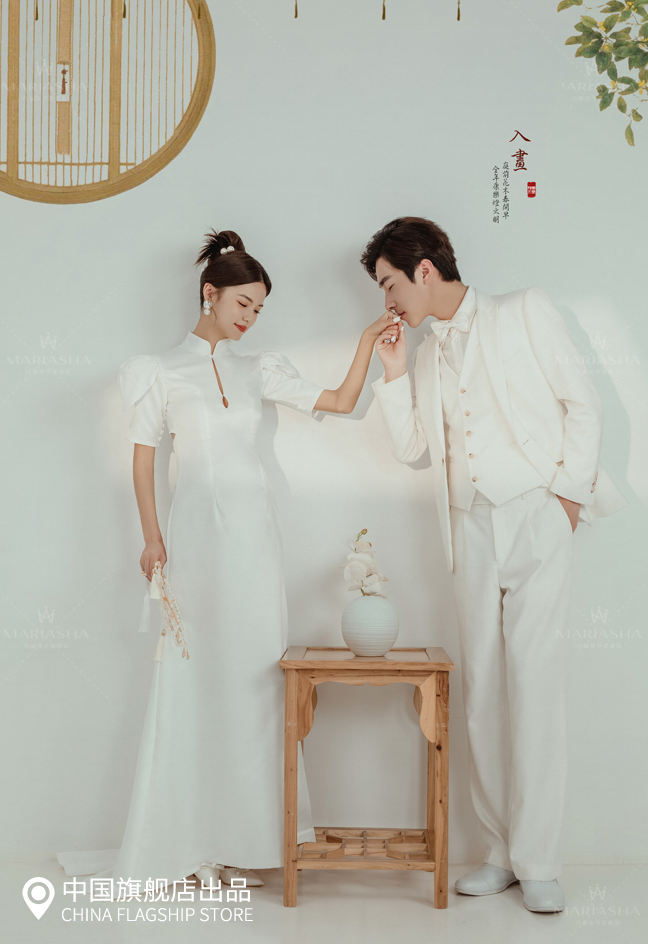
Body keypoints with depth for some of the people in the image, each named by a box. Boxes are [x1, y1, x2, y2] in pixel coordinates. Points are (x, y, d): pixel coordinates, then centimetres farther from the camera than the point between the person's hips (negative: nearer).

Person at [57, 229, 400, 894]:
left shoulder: (259, 370, 13)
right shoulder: (163, 370, 4)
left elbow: (340, 401, 11)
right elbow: (143, 454, 2)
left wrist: (368, 341, 2)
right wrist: (152, 537, -7)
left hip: (252, 530, 3)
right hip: (193, 530, -3)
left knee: (253, 677, 2)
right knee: (189, 677, -2)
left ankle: (243, 840, 11)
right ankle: (179, 845, 7)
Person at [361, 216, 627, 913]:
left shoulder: (524, 312, 4)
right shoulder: (426, 354, 19)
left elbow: (582, 403, 1)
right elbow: (409, 446, 16)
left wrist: (569, 491, -6)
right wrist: (392, 370, 8)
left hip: (536, 515, -5)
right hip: (472, 525, 5)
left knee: (533, 680, -9)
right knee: (482, 687, 2)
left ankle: (537, 862, -2)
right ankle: (499, 853, 11)